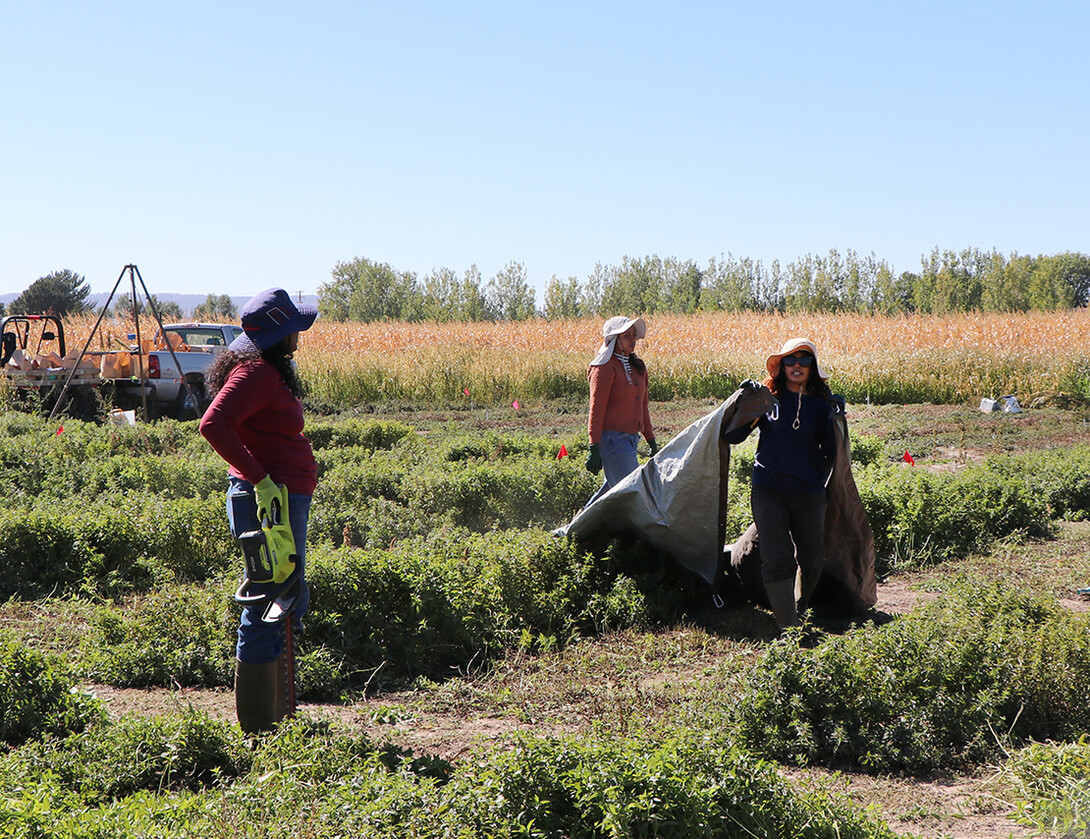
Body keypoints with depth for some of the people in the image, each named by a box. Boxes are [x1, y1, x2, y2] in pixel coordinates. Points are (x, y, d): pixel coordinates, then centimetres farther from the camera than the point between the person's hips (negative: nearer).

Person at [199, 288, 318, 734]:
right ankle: (258, 723, 4)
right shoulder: (256, 372, -15)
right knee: (269, 606, -5)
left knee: (289, 600, 18)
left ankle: (280, 710, 29)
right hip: (268, 501, -11)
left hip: (284, 499, 11)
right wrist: (260, 479, -27)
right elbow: (213, 425, -27)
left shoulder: (269, 372, 16)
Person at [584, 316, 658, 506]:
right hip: (612, 438, -8)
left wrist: (651, 441, 23)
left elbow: (643, 407, 23)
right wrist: (594, 447, -17)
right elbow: (596, 408, -12)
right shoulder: (605, 367, -8)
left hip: (630, 438, 8)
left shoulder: (637, 367, 16)